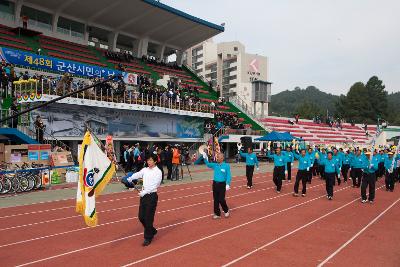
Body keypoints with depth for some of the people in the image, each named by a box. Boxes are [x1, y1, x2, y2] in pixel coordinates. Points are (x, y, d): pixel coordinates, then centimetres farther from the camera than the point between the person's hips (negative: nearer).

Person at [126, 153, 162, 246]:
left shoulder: (158, 172, -10)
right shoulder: (145, 170, 9)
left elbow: (154, 185, -17)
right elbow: (137, 174, -2)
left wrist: (144, 192, -23)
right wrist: (130, 178, -19)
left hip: (152, 196, -6)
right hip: (144, 195, 6)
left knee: (148, 218, -2)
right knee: (141, 216, 11)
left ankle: (148, 238, 14)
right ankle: (152, 231, 33)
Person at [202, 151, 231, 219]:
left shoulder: (226, 166, -9)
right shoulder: (215, 165, 4)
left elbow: (229, 176, -10)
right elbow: (208, 164, 3)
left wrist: (228, 184, -21)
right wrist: (205, 158, -15)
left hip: (222, 184, -5)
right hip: (215, 184, 5)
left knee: (221, 199, -3)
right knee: (216, 200, 9)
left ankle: (226, 211, 24)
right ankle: (217, 214, 20)